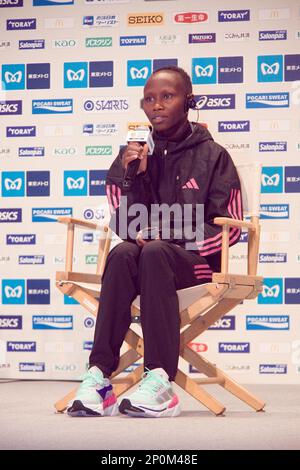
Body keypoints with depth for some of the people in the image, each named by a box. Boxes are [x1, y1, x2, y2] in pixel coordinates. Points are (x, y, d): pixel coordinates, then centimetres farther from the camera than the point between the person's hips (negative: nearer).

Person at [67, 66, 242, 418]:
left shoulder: (212, 156, 3)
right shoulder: (134, 154, 11)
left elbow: (229, 228, 0)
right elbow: (125, 224, 7)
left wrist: (169, 239, -12)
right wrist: (131, 176, -8)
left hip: (195, 260, -2)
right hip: (145, 253, 3)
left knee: (154, 253, -36)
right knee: (122, 253, -33)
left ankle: (160, 379, -42)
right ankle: (100, 374, -41)